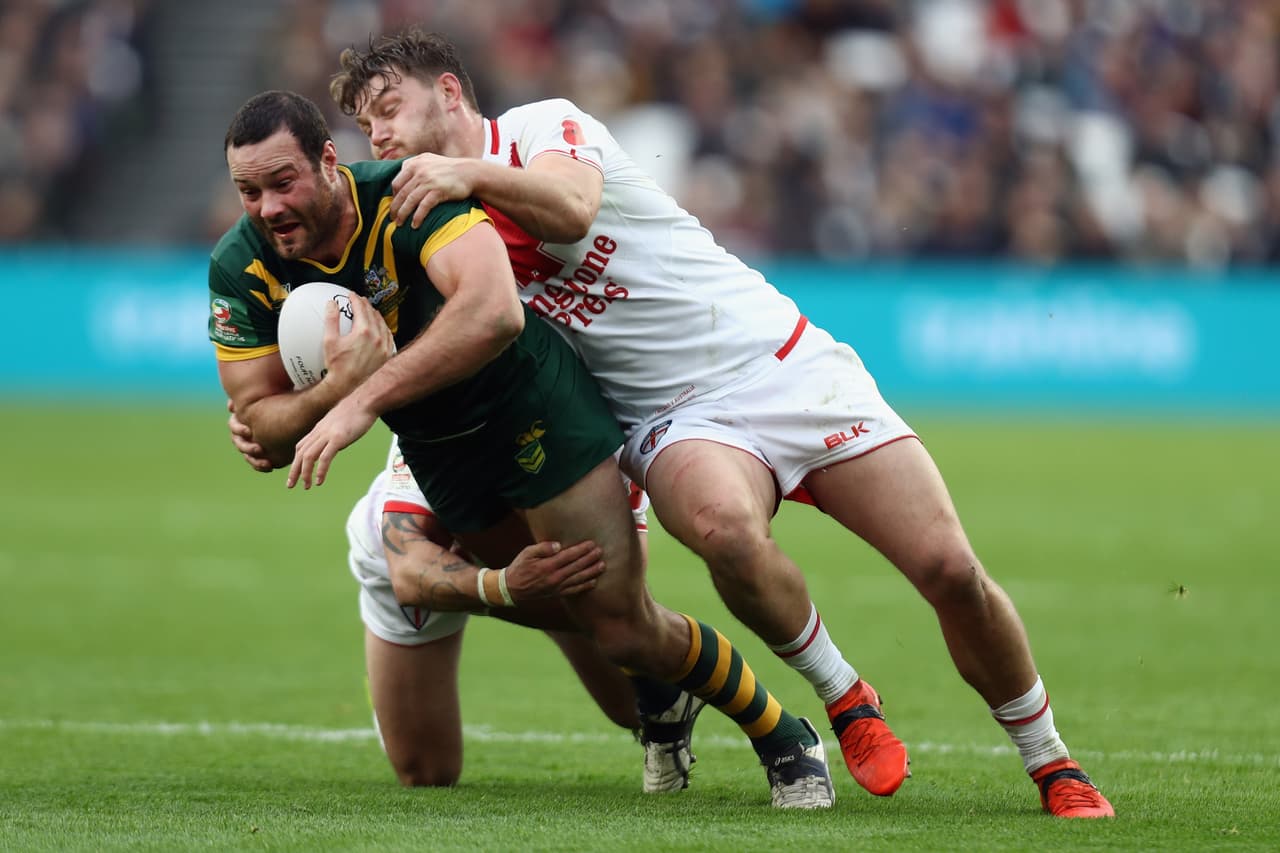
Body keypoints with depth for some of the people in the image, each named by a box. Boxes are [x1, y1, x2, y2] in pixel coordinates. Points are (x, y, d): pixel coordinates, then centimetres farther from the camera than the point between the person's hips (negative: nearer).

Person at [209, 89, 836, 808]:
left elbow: (495, 312, -48)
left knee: (621, 626, -7)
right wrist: (337, 388, -36)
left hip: (537, 407, -5)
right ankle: (661, 693, 48)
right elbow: (259, 430, -14)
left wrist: (366, 399, -51)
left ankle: (784, 740, 14)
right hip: (438, 454, 5)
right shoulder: (241, 269, -16)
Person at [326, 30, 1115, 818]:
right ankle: (846, 701, -13)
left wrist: (472, 173, -37)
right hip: (679, 422, 2)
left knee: (950, 568, -12)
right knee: (724, 524, -36)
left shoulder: (544, 126, -1)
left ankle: (1054, 766, 9)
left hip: (782, 360, -2)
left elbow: (571, 206, -23)